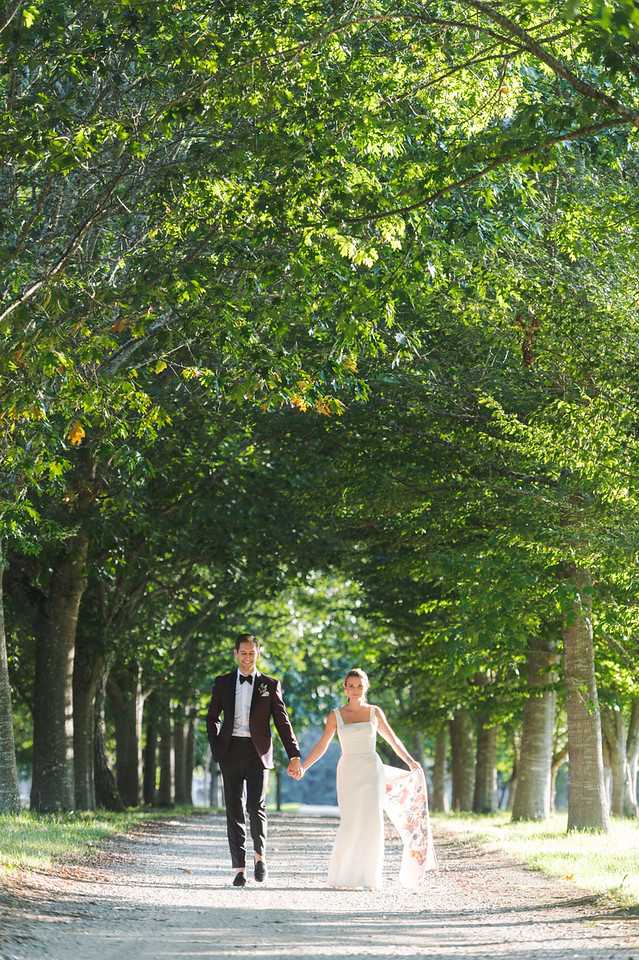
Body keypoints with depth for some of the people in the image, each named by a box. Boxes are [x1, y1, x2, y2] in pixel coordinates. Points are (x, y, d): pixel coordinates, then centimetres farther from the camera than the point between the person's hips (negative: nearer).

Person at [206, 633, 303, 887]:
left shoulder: (270, 685, 5)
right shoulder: (223, 683, 9)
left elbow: (282, 722, 3)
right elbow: (212, 718, 15)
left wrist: (294, 756, -3)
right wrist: (217, 749, 3)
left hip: (258, 752, -1)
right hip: (231, 751, 2)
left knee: (256, 804, -12)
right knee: (234, 808, 1)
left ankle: (259, 854, 11)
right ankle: (239, 868, 5)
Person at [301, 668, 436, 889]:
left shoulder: (375, 712, 8)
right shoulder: (336, 716, 6)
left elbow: (393, 740, 16)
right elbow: (321, 746, 5)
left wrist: (410, 761, 5)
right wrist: (302, 766, -8)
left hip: (372, 772, 1)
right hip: (348, 773, -1)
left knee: (372, 823, -10)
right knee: (350, 823, -12)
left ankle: (370, 877, 0)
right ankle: (342, 874, 4)